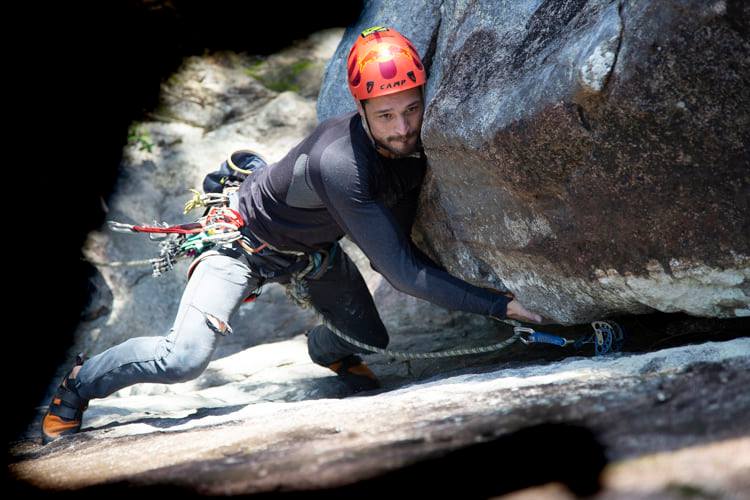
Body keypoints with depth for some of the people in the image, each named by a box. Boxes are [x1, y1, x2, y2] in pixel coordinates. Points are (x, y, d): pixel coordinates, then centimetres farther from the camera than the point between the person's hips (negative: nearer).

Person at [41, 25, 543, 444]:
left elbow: (392, 247, -8)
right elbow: (401, 271, -41)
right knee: (185, 358, -20)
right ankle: (76, 387, 8)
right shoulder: (337, 161, -44)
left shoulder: (414, 141, -20)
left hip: (315, 248, 7)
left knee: (370, 340, 8)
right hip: (247, 236, -7)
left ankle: (326, 347, 48)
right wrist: (499, 304, -40)